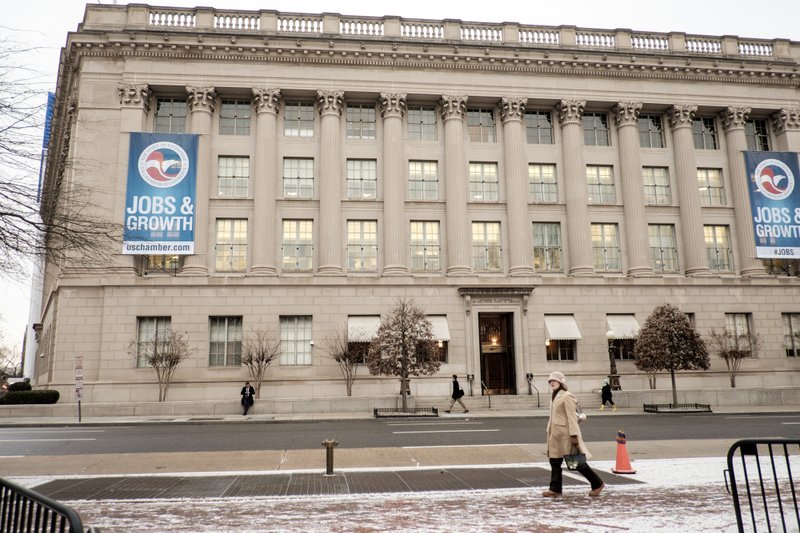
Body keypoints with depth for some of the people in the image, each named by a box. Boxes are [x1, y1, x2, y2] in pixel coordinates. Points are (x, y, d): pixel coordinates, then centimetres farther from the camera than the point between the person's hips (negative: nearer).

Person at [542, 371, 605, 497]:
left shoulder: (567, 396, -13)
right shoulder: (554, 397, 15)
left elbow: (572, 417, -17)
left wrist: (574, 435, -21)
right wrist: (549, 432, 19)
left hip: (565, 433, -9)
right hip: (555, 434, 9)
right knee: (554, 461, 8)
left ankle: (598, 484, 12)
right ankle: (555, 488, 14)